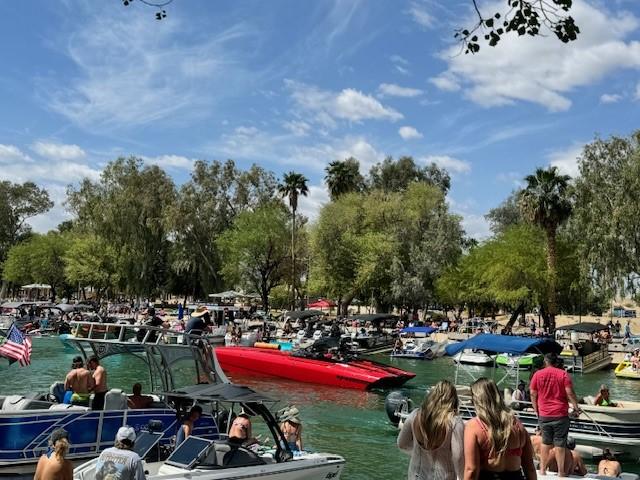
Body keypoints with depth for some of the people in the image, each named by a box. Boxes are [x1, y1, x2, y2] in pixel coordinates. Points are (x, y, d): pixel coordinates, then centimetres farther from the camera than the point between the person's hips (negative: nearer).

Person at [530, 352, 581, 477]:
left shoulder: (537, 374, 3)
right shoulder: (563, 374, -3)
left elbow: (533, 394, 4)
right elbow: (570, 393, -9)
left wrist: (536, 410, 14)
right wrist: (576, 407, 3)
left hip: (544, 415, 2)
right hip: (560, 414, -2)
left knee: (546, 442, 15)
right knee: (560, 444, 4)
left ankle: (542, 469, 18)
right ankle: (561, 472, 8)